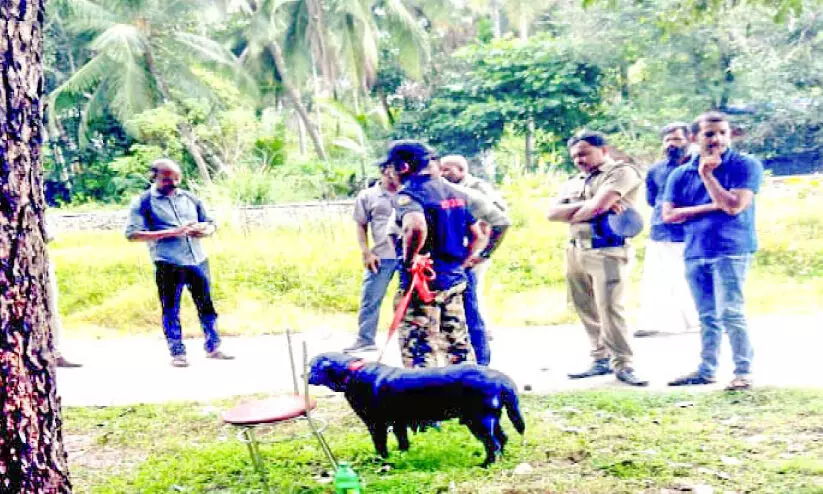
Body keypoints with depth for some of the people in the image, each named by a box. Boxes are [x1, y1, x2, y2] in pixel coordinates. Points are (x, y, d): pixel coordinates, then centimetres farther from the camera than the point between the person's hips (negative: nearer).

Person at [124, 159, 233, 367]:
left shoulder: (190, 198, 13)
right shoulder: (144, 202, -1)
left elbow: (211, 224, 22)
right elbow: (132, 234, -12)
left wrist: (204, 230, -4)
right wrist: (171, 233, -17)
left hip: (198, 261, 4)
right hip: (168, 264, -4)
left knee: (206, 304, 9)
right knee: (171, 309, 3)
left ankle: (213, 347, 20)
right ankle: (177, 353, 15)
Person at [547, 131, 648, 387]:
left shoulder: (621, 172, -2)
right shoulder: (574, 183, 21)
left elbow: (597, 206, -16)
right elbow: (552, 213, 5)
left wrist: (571, 215, 4)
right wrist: (590, 206, -7)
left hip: (607, 252, -7)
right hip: (576, 251, 7)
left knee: (609, 309, -13)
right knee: (587, 310, 8)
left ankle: (623, 365, -4)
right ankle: (601, 360, 17)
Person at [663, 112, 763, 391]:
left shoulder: (746, 166, -2)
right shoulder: (681, 174, 9)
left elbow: (734, 206, -14)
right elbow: (668, 215, 1)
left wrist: (707, 174, -14)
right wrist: (711, 207, -7)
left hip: (731, 250, -4)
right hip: (695, 253, 5)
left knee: (729, 313, -11)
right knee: (707, 316, 12)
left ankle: (743, 371, -1)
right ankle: (706, 370, 20)